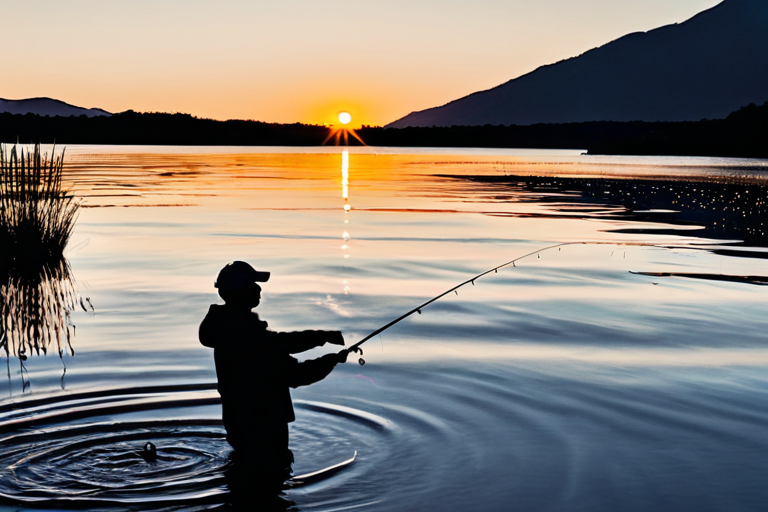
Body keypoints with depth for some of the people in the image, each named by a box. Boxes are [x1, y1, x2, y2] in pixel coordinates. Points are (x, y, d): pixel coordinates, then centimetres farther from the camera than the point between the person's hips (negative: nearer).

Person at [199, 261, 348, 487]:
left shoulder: (230, 327, 3)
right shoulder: (247, 335, -26)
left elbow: (279, 343, 11)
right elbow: (294, 375, -22)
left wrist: (323, 336, 4)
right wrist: (332, 360, -8)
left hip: (244, 423, 10)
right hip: (259, 428, -10)